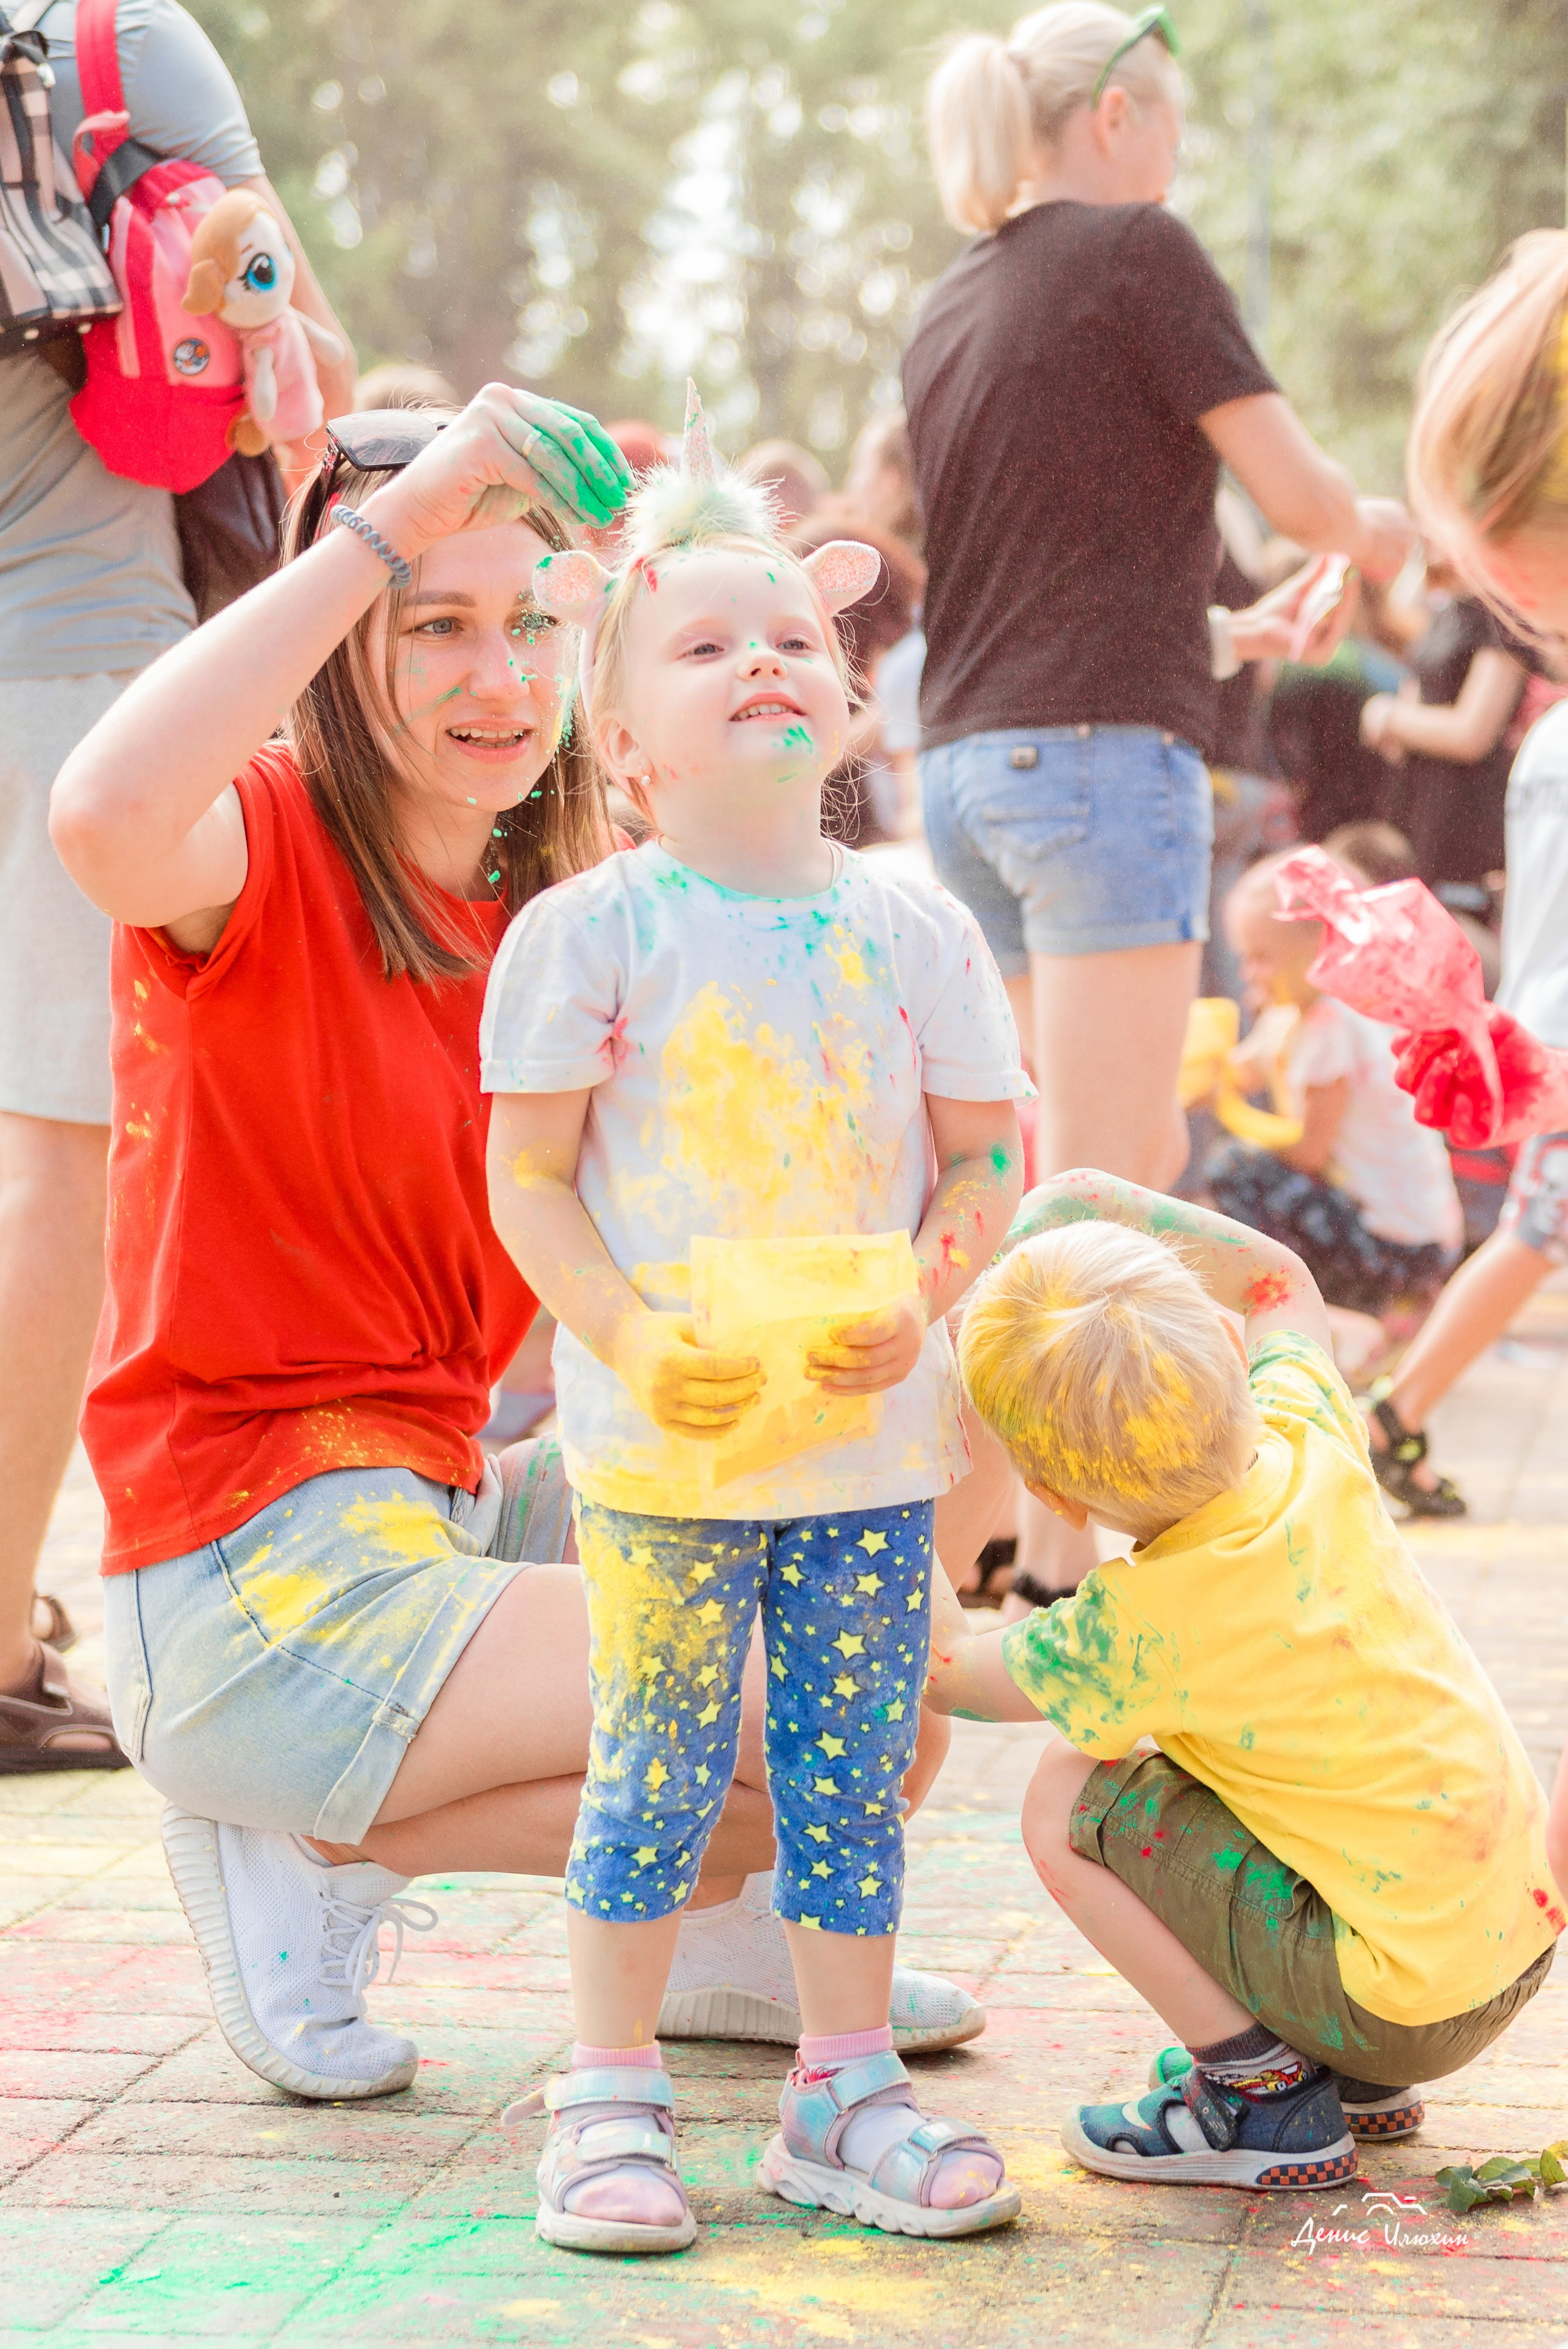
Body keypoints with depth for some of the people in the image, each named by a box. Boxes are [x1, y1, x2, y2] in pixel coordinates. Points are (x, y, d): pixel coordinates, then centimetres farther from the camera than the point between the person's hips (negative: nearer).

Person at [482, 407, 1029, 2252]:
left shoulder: (910, 927, 4)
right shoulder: (591, 930, -4)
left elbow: (988, 1156, 7)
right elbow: (527, 1176, -4)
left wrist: (921, 1301, -11)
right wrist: (634, 1344, -17)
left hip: (874, 1430, 3)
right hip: (661, 1439, -3)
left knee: (853, 1765, 8)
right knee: (657, 1762, 1)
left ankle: (846, 2094, 20)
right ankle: (610, 2097, 15)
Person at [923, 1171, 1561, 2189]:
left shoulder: (1146, 1627, -22)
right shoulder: (1311, 1441, -8)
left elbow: (946, 1671, -3)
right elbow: (1279, 1280, 15)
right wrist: (1109, 1207, 6)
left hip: (1410, 2006, -8)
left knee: (1068, 1801, -5)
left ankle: (1266, 2102, 2)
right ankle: (1359, 2080, 23)